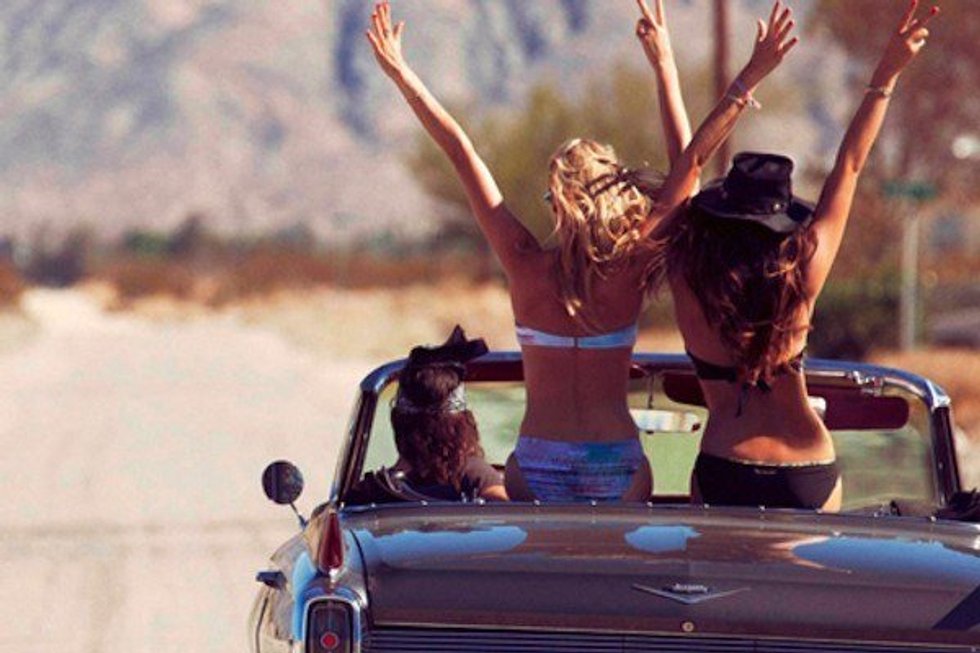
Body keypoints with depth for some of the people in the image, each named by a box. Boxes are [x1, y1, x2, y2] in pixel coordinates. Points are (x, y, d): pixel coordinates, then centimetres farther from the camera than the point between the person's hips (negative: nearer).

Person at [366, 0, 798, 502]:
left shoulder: (527, 267, -8)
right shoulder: (629, 269, -7)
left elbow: (461, 154, -3)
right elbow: (690, 163, -3)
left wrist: (400, 73, 0)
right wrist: (665, 66, 1)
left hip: (537, 468, -1)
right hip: (619, 468, 1)